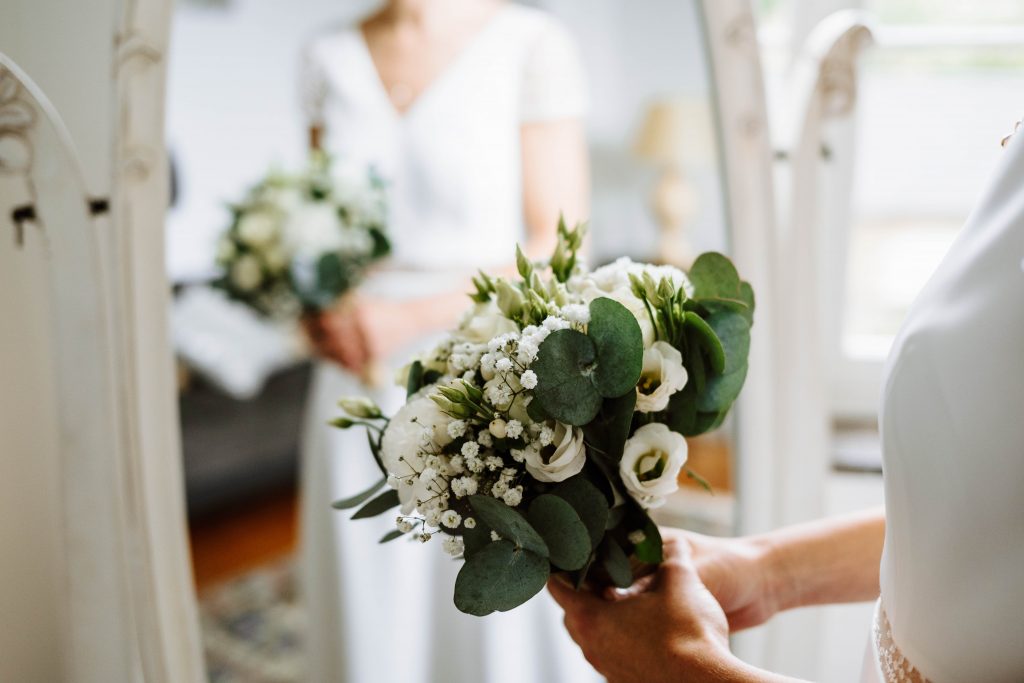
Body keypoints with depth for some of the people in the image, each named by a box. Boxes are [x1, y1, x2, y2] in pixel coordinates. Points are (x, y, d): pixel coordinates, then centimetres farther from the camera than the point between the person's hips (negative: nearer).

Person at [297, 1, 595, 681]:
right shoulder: (329, 58, 8)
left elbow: (561, 249, -9)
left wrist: (412, 318, -16)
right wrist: (319, 313, -5)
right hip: (362, 391, 4)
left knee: (500, 628, 8)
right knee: (374, 619, 13)